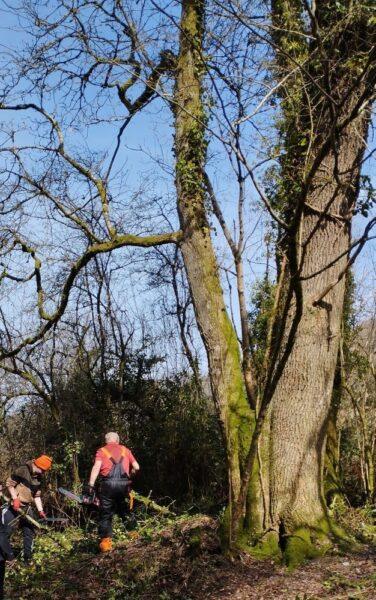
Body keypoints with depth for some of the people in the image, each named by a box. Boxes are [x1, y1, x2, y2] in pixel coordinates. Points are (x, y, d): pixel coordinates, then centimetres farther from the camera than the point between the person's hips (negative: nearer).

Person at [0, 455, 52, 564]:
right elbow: (9, 483, -15)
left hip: (27, 508, 8)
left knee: (30, 533, 12)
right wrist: (15, 499, -23)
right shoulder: (22, 470, -15)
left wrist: (40, 511, 7)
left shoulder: (38, 478, 8)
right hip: (14, 507, -8)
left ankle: (28, 559, 22)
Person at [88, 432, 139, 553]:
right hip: (123, 483, 1)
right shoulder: (125, 450, 19)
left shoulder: (101, 451, 13)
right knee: (125, 512, 18)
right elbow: (136, 467, 16)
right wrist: (129, 473, 36)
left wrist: (90, 485, -10)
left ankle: (105, 541, -8)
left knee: (106, 515, 3)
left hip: (107, 484, -1)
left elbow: (96, 467, -4)